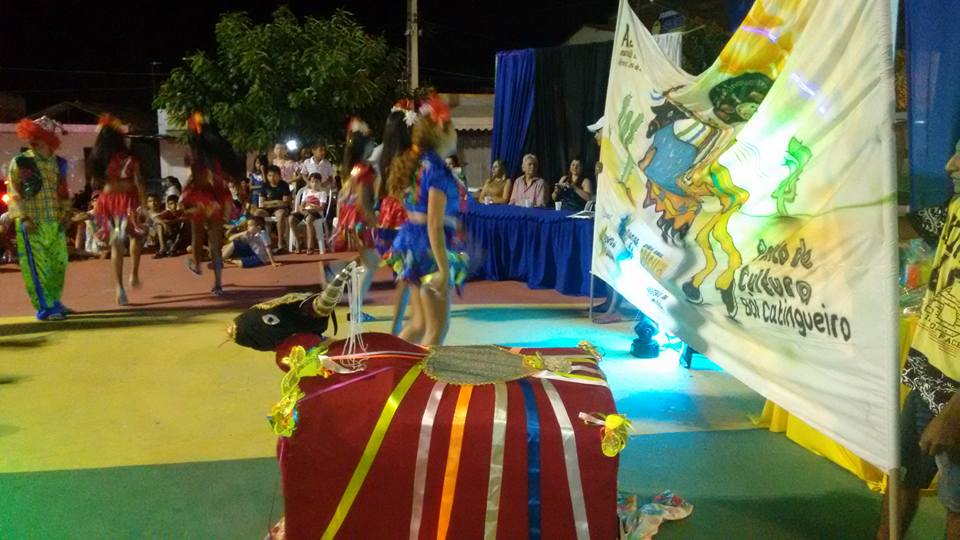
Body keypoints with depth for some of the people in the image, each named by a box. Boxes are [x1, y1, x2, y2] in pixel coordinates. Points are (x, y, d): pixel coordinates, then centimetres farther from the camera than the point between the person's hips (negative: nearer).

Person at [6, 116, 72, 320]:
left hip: (56, 223, 4)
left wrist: (66, 214, 5)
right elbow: (15, 194, -5)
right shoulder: (19, 162, -2)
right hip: (32, 224, -4)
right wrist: (24, 219, -13)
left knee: (59, 264, 8)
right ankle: (45, 307, 0)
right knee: (37, 267, -5)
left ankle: (54, 302, 24)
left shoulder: (59, 163, 10)